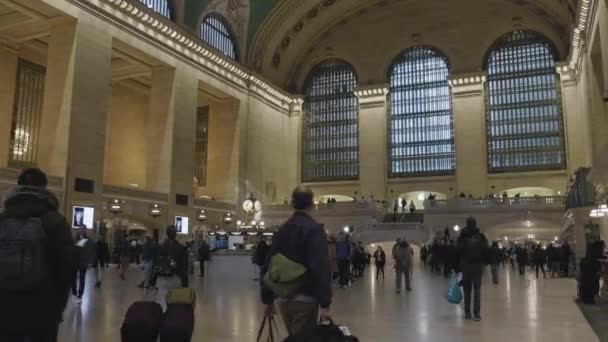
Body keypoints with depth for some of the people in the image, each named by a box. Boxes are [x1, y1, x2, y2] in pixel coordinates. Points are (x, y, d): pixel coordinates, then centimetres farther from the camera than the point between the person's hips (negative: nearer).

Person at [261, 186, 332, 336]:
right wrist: (325, 303, -19)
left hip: (283, 298, 6)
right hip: (305, 298, -6)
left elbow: (269, 265, 10)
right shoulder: (315, 229, -10)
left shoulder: (282, 230, 9)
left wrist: (268, 299, 17)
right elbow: (321, 267, -19)